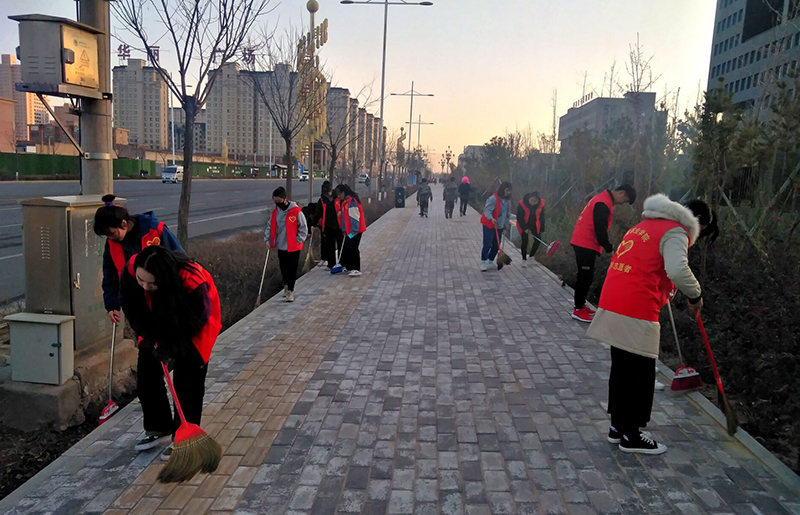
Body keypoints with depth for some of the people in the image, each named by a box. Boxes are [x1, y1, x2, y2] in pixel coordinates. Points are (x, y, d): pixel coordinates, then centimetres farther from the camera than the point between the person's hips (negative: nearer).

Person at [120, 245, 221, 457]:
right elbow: (133, 311, -14)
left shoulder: (192, 281, -41)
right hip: (157, 323, 5)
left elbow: (195, 321, -26)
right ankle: (159, 430, 24)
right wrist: (152, 339, -19)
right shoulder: (130, 271, -29)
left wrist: (170, 348, -25)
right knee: (146, 376, 7)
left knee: (187, 381, -6)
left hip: (191, 323, -5)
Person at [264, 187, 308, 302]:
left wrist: (297, 241, -12)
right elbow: (271, 227, 13)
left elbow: (303, 229, -8)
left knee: (292, 270, 0)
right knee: (283, 269, 14)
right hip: (281, 246, 5)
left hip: (293, 247, -5)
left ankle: (290, 291, 12)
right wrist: (268, 240, 3)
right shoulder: (275, 212, 4)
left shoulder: (296, 212, -13)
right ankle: (286, 286, 36)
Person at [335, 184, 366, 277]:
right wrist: (344, 230, 16)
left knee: (353, 249, -5)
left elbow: (355, 217, -21)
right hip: (348, 231, 10)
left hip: (354, 231, -10)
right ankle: (347, 266, 24)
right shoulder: (346, 201, 13)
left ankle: (357, 270, 1)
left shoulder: (352, 201, -18)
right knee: (346, 248, 14)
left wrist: (354, 230, -21)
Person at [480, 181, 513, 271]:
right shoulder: (494, 198, -17)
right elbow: (487, 210, -25)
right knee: (487, 245, -10)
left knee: (496, 245, 8)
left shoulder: (508, 200, 7)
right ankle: (483, 263, -1)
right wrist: (491, 218, -42)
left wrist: (506, 224, 17)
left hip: (499, 226, 7)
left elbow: (508, 213, 18)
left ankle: (490, 262, 22)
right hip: (489, 225, -7)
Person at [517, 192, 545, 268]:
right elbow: (519, 217, -19)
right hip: (524, 225, -4)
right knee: (525, 241, -7)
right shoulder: (522, 204, -26)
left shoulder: (541, 203, -16)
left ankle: (531, 256, 21)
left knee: (537, 240, 0)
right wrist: (524, 228, -22)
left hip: (534, 224, 4)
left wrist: (542, 228, 0)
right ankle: (524, 259, 8)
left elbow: (541, 216, -2)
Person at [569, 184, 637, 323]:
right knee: (586, 276, -6)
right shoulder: (603, 204, -19)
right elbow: (600, 229, -23)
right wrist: (609, 248, -16)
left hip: (584, 243, 10)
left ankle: (580, 305, 24)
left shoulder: (604, 199, 15)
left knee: (586, 276, 15)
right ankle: (578, 310, -1)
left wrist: (606, 246, 18)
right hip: (585, 244, -10)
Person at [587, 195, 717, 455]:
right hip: (636, 313, -9)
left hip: (612, 304, 9)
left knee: (622, 370, 18)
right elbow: (678, 270, -24)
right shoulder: (675, 232, -7)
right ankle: (631, 436, 15)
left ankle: (618, 426, 29)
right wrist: (695, 295, -8)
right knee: (640, 374, 4)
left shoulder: (645, 224, 22)